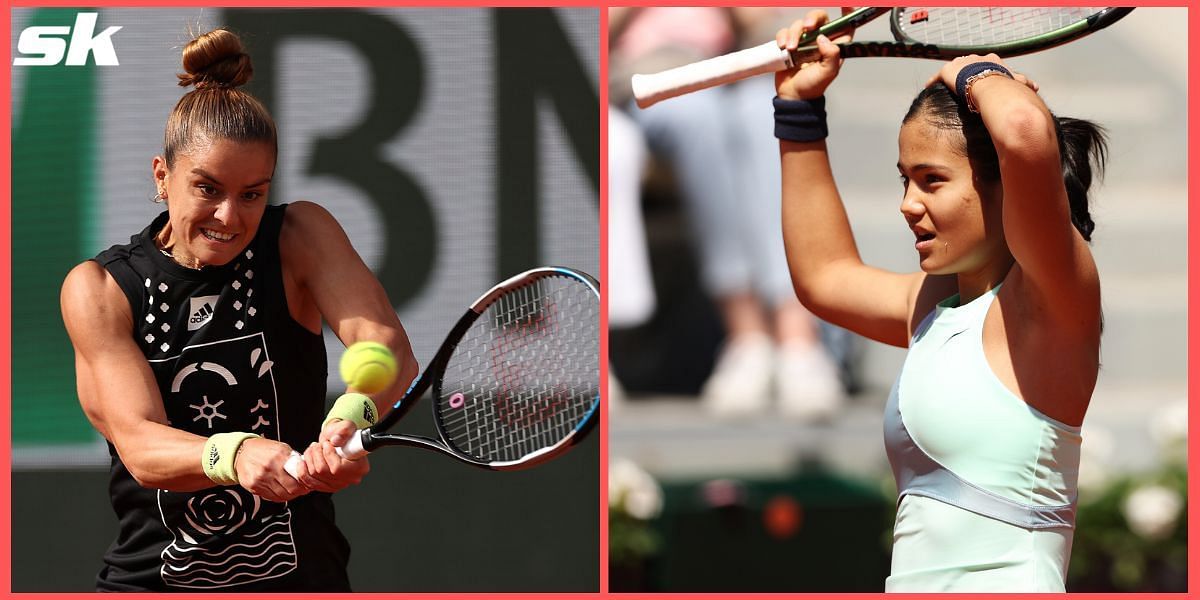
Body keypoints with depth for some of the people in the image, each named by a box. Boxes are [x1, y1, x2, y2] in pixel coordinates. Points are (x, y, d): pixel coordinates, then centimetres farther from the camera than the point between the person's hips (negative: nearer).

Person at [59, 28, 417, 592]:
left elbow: (387, 346, -23)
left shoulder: (299, 238, -6)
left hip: (299, 576, 1)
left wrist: (351, 421, -47)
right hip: (153, 579, -1)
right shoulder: (98, 288, -9)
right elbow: (140, 445, -22)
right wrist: (234, 455, -44)